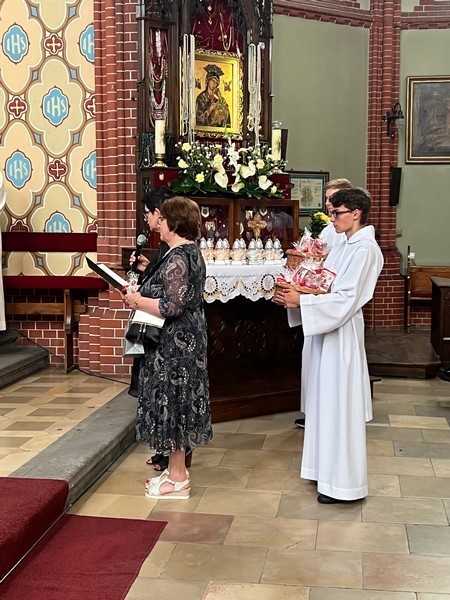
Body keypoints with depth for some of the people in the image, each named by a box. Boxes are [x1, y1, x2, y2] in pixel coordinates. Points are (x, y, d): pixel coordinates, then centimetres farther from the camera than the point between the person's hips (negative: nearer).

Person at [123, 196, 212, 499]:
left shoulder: (177, 258, -20)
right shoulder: (192, 252, 11)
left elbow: (171, 307, -26)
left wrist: (137, 300, -13)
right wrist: (142, 294, 9)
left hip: (174, 344, -10)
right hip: (186, 340, 10)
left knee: (171, 402, 0)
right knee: (178, 403, 16)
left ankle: (178, 479, 12)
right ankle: (177, 469, 28)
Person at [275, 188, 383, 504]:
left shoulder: (365, 250, -15)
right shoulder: (344, 246, 13)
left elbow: (345, 300, -21)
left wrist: (301, 300, -21)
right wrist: (295, 293, -2)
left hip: (341, 333, -9)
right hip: (326, 328, 9)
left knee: (338, 404, -2)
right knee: (324, 402, 16)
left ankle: (342, 482, 10)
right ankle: (328, 467, 29)